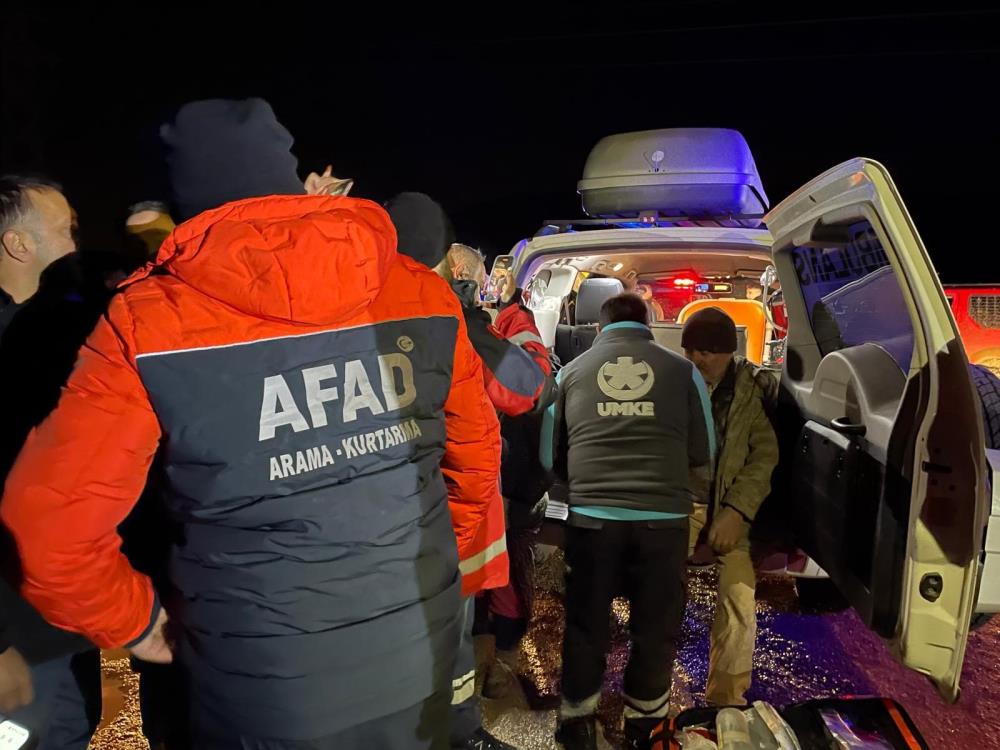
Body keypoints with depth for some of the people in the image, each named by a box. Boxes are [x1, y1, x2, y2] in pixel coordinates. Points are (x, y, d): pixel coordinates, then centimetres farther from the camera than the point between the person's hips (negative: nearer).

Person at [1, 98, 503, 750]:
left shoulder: (147, 323, -14)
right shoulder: (421, 291, -6)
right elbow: (477, 453, 3)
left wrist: (136, 618, 4)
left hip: (266, 690, -2)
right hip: (422, 656, 3)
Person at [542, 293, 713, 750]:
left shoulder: (571, 372, 10)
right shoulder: (683, 371, 9)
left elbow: (551, 457, 16)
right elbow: (702, 452, 15)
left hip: (591, 516, 1)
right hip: (663, 519, 0)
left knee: (586, 625, 17)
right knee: (656, 628, 18)